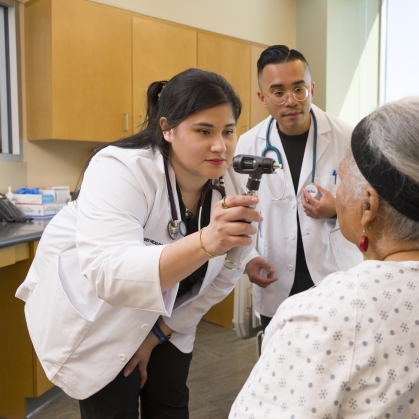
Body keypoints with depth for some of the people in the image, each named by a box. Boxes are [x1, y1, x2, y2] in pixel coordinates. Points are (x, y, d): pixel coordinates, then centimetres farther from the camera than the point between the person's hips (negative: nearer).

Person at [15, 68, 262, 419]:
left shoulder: (233, 188, -16)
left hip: (166, 315, 5)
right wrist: (204, 242, -59)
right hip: (92, 314, -4)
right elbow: (109, 274, -45)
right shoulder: (120, 171, -31)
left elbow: (222, 277, -6)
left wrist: (156, 334, -5)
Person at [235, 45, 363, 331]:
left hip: (337, 286, -1)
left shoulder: (347, 138, -9)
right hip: (276, 290, 2)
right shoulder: (248, 144, -4)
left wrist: (338, 210, -19)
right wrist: (247, 258, -8)